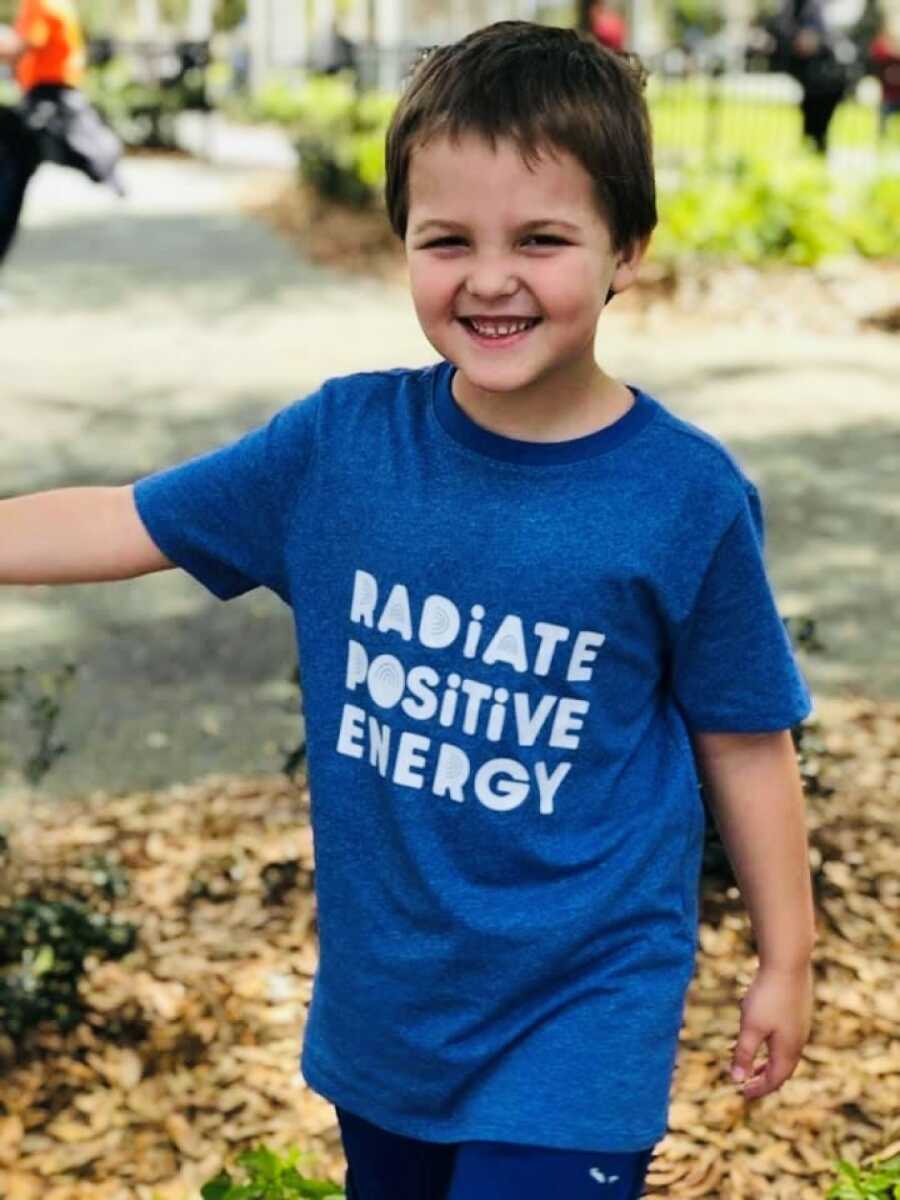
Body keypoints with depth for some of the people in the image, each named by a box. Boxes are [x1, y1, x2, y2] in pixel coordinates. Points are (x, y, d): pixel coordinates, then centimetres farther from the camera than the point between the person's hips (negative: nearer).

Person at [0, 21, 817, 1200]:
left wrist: (786, 959, 2)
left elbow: (744, 739, -6)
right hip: (383, 996, 4)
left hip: (581, 1010, -3)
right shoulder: (339, 439, -11)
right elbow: (127, 522, -1)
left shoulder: (687, 495, -16)